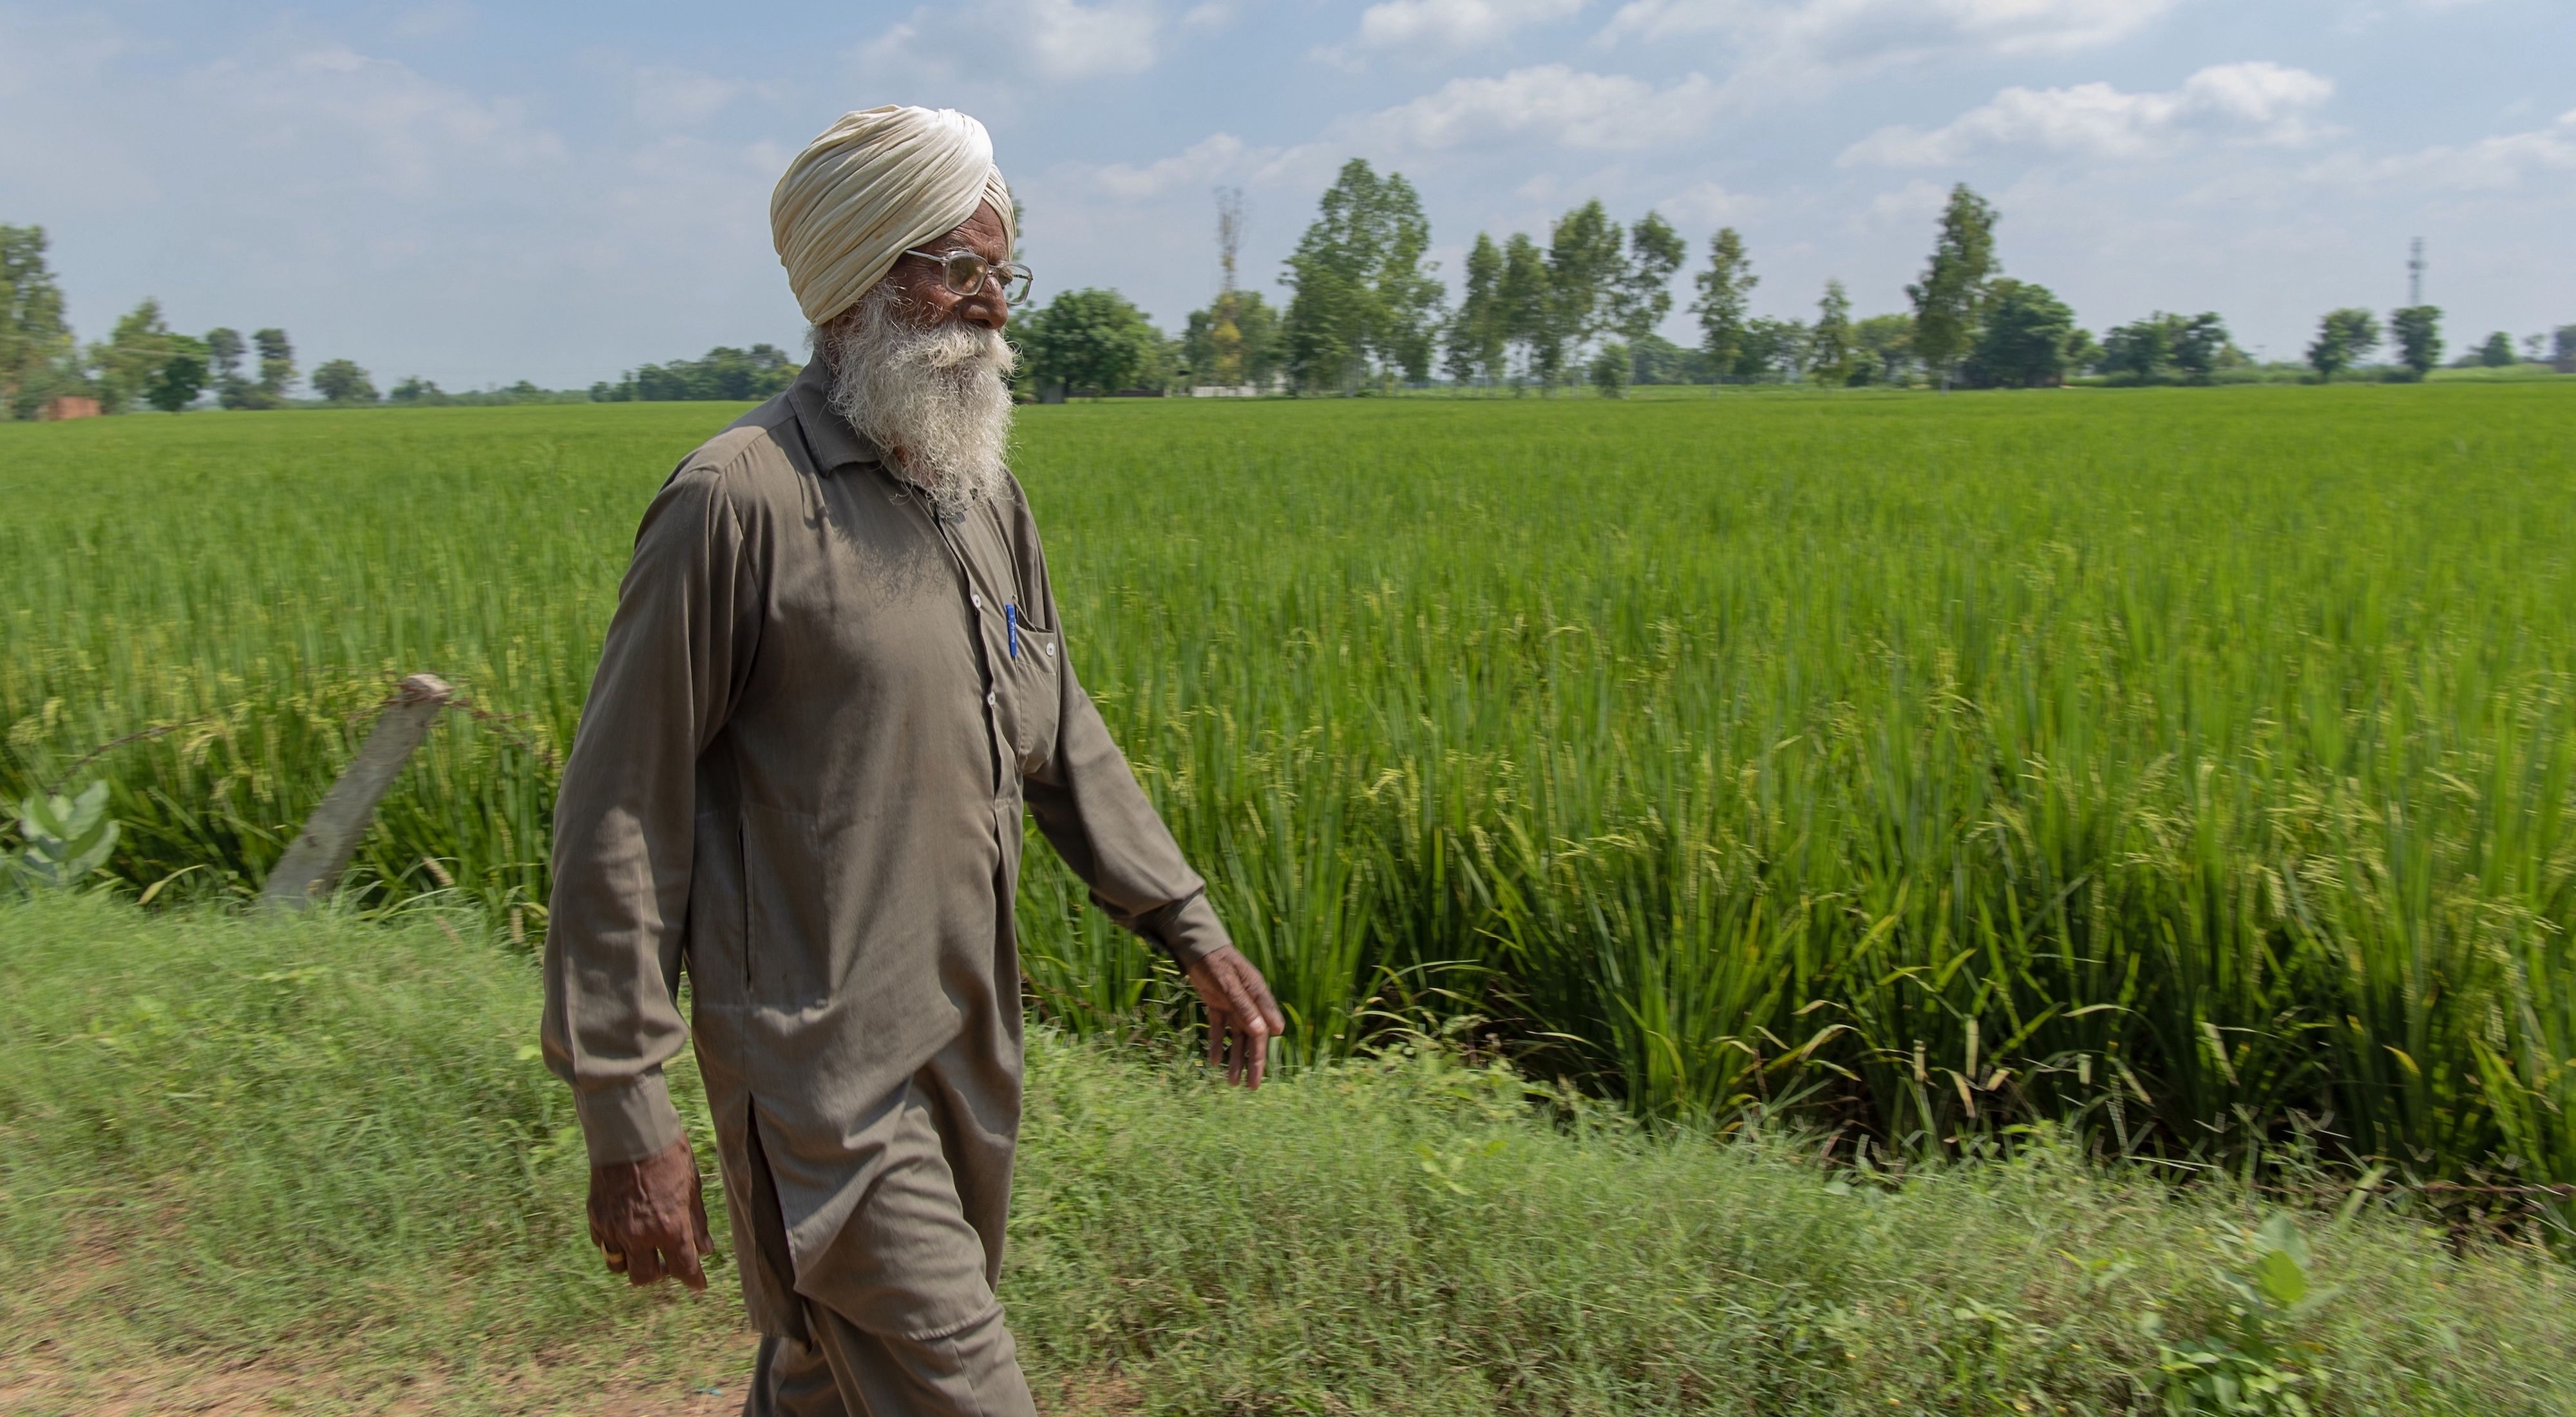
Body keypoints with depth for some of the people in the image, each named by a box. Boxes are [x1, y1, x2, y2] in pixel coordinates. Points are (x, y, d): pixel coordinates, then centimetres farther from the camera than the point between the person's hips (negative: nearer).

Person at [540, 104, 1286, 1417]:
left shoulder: (984, 494, 9)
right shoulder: (742, 499, -15)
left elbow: (1058, 740, 17)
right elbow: (620, 814, -13)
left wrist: (1190, 927, 12)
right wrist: (625, 1114, -13)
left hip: (963, 1050, 8)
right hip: (826, 1072, -7)